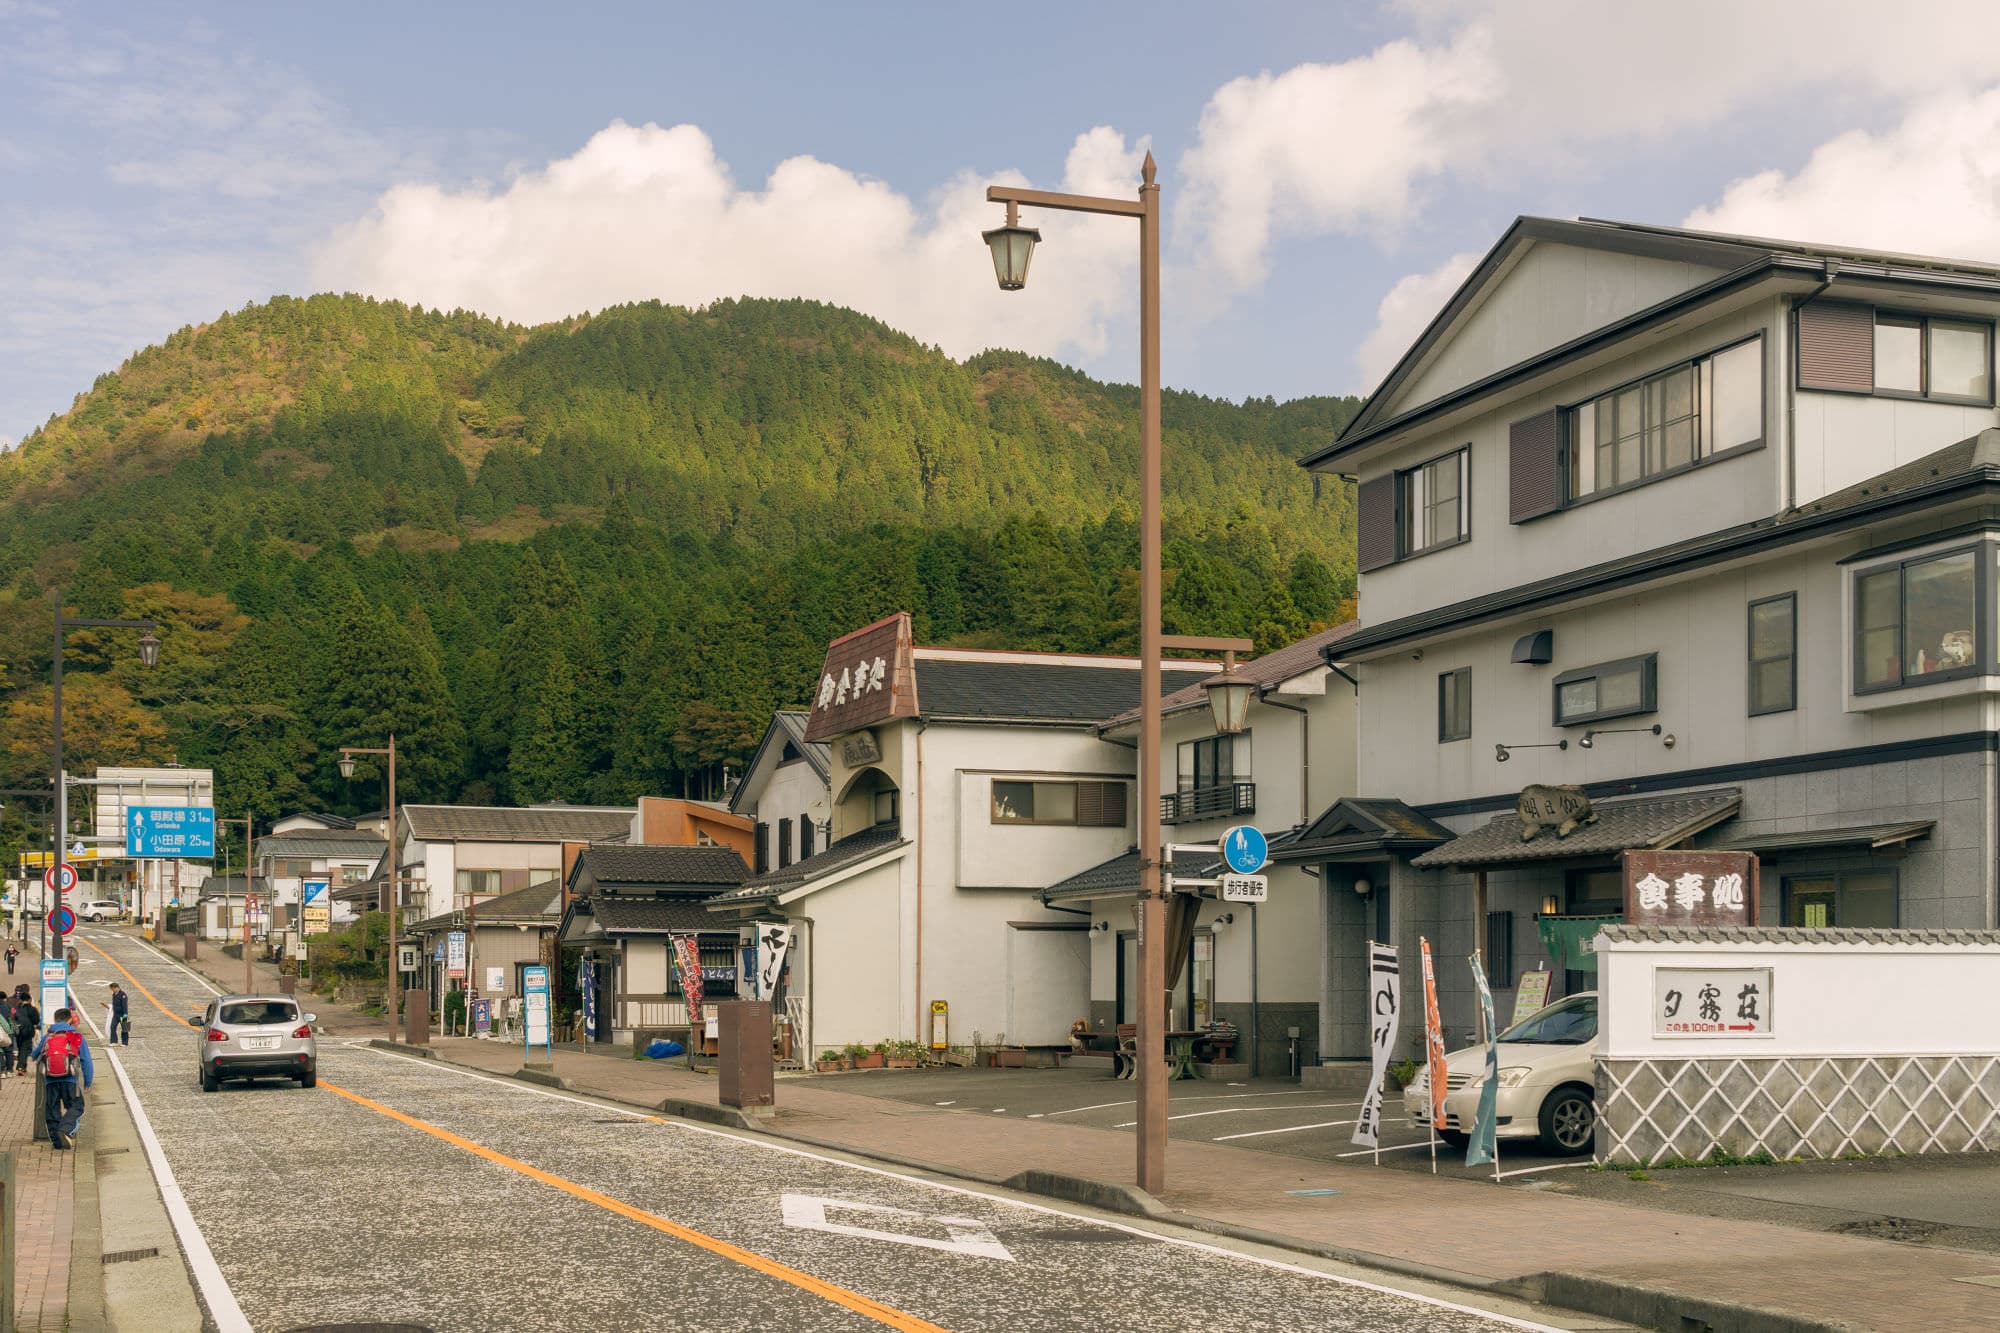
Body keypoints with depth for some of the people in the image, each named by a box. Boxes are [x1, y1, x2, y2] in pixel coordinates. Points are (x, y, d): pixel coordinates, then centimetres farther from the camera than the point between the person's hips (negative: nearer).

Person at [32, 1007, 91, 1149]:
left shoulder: (46, 1037, 14)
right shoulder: (77, 1036, 8)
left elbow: (35, 1055, 29)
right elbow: (86, 1061, 6)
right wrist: (87, 1082, 11)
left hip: (50, 1080, 2)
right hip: (69, 1079, -2)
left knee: (52, 1110, 12)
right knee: (75, 1107, 3)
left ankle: (56, 1140, 10)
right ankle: (65, 1130, -22)